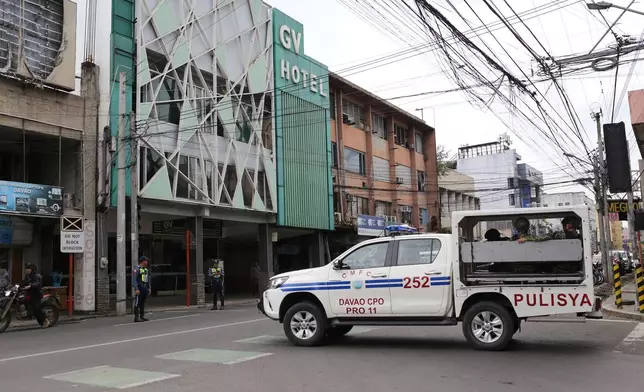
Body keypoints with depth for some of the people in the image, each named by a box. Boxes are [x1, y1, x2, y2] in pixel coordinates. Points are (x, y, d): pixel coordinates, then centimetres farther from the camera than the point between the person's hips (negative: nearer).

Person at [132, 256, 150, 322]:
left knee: (143, 303, 11)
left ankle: (142, 316, 15)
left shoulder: (146, 269, 16)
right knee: (137, 303, -5)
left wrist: (148, 288, 16)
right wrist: (136, 289, -22)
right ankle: (136, 317, -4)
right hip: (139, 289, -8)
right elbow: (134, 280, -16)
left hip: (145, 289, 8)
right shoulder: (136, 269, -10)